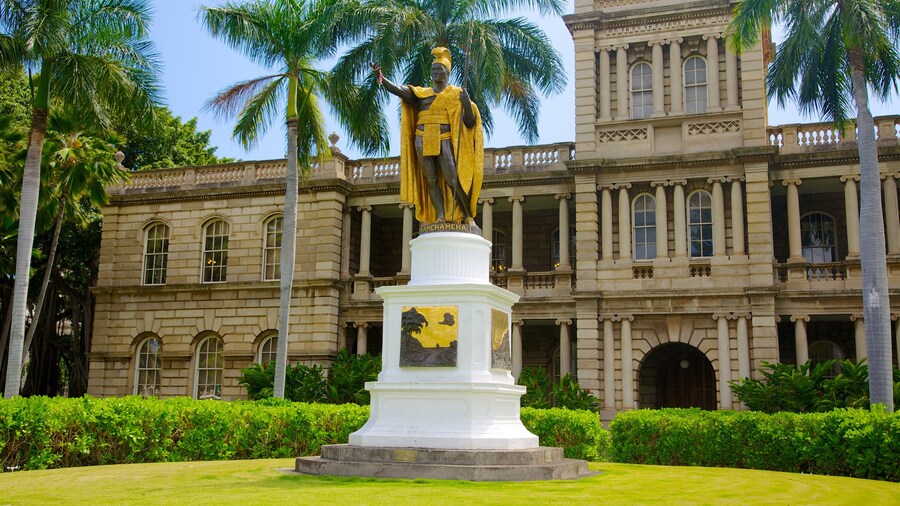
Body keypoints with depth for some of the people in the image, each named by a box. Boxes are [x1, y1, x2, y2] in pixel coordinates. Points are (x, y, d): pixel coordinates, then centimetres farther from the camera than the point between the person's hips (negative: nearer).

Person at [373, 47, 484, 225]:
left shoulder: (456, 93, 9)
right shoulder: (421, 93, 15)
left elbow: (469, 122, 4)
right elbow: (399, 90, 0)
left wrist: (467, 103, -15)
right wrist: (381, 77, -15)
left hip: (445, 141, -3)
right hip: (423, 141, 3)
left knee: (452, 180, -13)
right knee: (431, 180, -3)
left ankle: (468, 215, -1)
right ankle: (440, 217, -3)